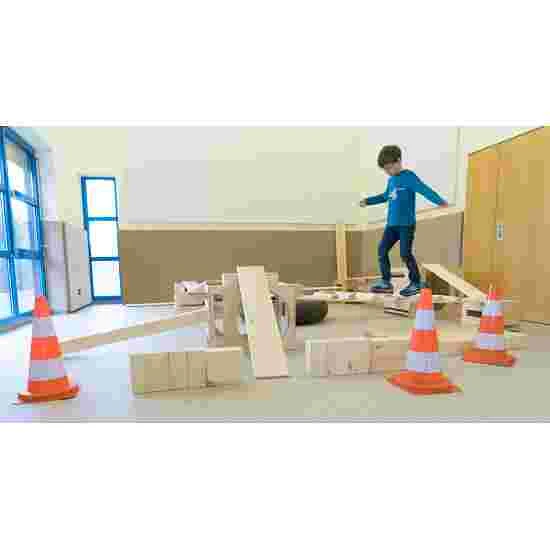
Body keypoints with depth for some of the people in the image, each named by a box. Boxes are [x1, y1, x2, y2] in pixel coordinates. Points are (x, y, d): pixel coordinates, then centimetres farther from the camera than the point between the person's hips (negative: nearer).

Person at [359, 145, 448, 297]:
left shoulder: (409, 176, -8)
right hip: (391, 224, 7)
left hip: (406, 224, -7)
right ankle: (386, 283, 10)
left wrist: (439, 201, -33)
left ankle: (416, 283, 11)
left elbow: (424, 189, -19)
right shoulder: (391, 180, 14)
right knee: (382, 250, 1)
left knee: (405, 254, -7)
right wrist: (368, 201, 37)